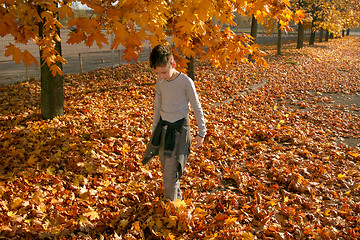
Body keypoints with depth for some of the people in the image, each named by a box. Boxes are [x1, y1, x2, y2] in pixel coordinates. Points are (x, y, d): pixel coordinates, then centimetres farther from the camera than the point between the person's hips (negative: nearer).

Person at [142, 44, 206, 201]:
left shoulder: (185, 82, -16)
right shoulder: (160, 82, 2)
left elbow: (197, 108, -8)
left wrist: (202, 133, -4)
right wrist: (154, 129, 20)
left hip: (179, 128, -6)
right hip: (163, 126, 6)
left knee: (171, 173, -7)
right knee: (165, 169, 15)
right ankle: (177, 198, 34)